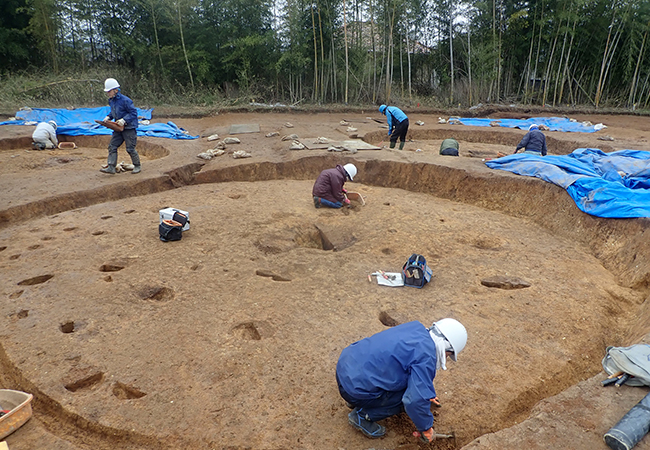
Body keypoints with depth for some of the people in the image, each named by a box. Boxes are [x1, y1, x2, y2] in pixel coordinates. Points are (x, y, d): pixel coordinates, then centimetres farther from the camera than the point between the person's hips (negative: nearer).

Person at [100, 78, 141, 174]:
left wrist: (124, 120, -25)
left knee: (130, 148, -2)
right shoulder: (111, 100, 8)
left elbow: (134, 112, -16)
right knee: (112, 146, 1)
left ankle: (137, 166, 17)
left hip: (129, 128, -8)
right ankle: (111, 167, 2)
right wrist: (108, 117, 5)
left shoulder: (125, 100, -17)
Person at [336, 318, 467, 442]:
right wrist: (426, 429, -1)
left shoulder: (417, 328, 7)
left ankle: (354, 401, 21)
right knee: (409, 395, 0)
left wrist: (425, 392, 35)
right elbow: (416, 400, -21)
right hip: (355, 388, -9)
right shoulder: (426, 357, -18)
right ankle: (362, 415, 4)